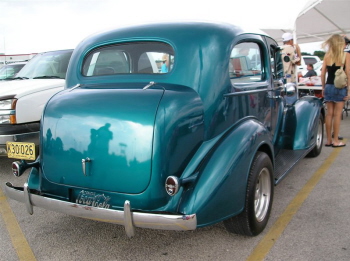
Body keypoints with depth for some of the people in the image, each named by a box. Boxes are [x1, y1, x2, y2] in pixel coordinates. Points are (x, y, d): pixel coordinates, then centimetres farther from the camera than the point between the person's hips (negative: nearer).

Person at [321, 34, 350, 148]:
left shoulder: (327, 55, 4)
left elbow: (323, 73, 4)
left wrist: (323, 87, 13)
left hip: (328, 86, 3)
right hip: (340, 87, -3)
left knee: (329, 114, 8)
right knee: (337, 114, 1)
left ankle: (329, 140, 13)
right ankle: (336, 141, 6)